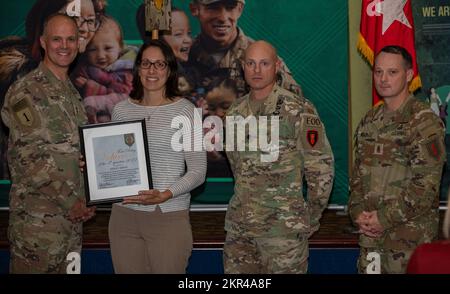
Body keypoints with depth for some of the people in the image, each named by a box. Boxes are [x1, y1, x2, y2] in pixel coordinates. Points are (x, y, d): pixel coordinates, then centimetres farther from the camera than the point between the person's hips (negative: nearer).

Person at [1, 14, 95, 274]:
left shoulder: (72, 92, 15)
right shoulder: (25, 91, -10)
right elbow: (29, 156, -17)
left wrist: (82, 201, 7)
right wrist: (69, 201, -16)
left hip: (74, 213, 7)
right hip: (38, 219, -7)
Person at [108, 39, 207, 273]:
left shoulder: (185, 110, -4)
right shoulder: (121, 110, 8)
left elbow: (198, 171, -5)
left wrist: (165, 195, -19)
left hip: (169, 216, -3)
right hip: (124, 216, 4)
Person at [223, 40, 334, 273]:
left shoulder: (298, 110, -8)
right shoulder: (235, 112, 9)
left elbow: (321, 168, -7)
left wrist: (311, 219, -3)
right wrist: (247, 202, 15)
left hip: (284, 227, -5)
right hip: (239, 226, 5)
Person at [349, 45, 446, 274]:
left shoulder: (424, 122, -10)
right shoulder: (370, 121, 12)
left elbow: (427, 184, -16)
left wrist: (385, 218, -15)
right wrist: (357, 211, -1)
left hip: (411, 237, -6)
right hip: (370, 232, 6)